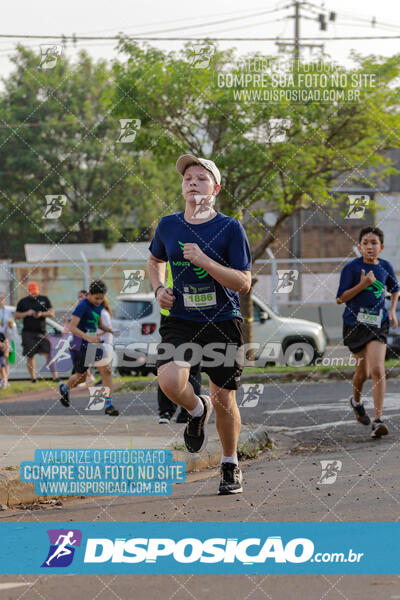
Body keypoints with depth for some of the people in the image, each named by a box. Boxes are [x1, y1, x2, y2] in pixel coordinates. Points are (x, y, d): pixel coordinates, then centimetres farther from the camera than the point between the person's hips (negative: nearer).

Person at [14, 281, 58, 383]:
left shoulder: (44, 299, 9)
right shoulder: (23, 302, 7)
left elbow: (52, 313, 6)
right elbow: (16, 316, 7)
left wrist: (42, 314, -13)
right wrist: (27, 313, -10)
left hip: (41, 332, 0)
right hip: (28, 332, 0)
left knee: (48, 353, -10)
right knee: (30, 356, 2)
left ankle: (54, 376, -14)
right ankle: (33, 377, 12)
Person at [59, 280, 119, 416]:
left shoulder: (99, 304, 6)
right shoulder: (83, 306, -18)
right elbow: (72, 327, -25)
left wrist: (111, 331, 2)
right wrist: (88, 338, -35)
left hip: (94, 341, 6)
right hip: (80, 344, -6)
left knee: (106, 371, -10)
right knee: (81, 376, 9)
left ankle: (109, 405, -10)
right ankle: (64, 388, 43)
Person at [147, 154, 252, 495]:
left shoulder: (230, 229, -6)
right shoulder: (168, 226, 5)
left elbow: (244, 284, -12)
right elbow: (155, 261, 26)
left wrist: (203, 260, -21)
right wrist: (159, 288, 6)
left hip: (223, 322, -2)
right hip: (180, 320, 2)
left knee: (224, 400, 4)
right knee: (170, 382, -23)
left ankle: (231, 465, 27)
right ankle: (197, 410, 12)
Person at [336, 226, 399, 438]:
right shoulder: (351, 268, -8)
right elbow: (340, 298, -9)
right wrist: (362, 285, -20)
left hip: (378, 324, 1)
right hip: (355, 324, -1)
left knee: (377, 370, -15)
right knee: (363, 371, 10)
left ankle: (378, 420, -16)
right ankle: (356, 401, 44)